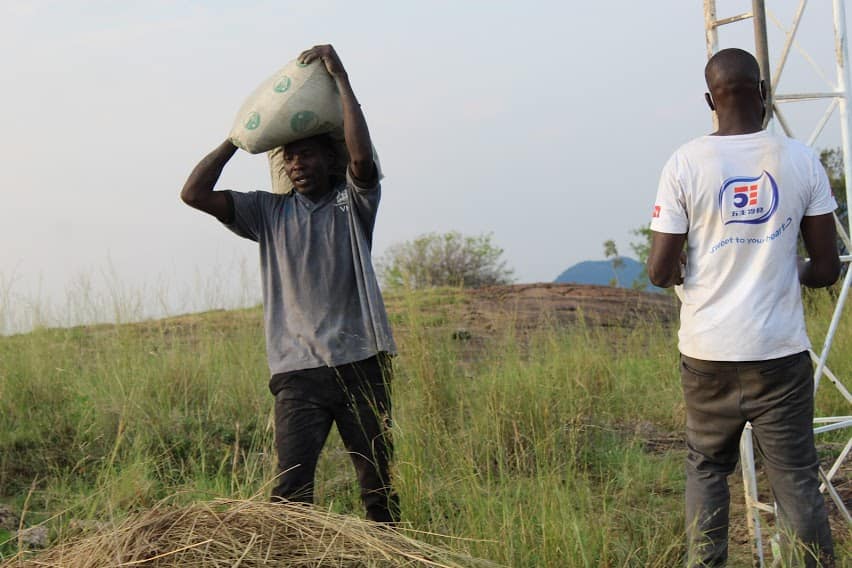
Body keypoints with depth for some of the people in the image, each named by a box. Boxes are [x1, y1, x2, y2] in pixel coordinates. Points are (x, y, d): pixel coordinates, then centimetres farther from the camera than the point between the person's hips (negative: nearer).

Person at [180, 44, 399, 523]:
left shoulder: (353, 202, 7)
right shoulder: (269, 211, 13)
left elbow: (363, 155, -15)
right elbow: (194, 193, 6)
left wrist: (341, 78, -10)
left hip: (362, 362, -1)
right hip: (299, 370, 1)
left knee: (380, 483, 2)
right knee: (291, 487, -13)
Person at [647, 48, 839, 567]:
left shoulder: (685, 163, -6)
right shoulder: (800, 160, -2)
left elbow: (660, 271, -6)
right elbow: (827, 269, 1)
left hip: (708, 351, 0)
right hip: (781, 350, 0)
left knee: (707, 468, 17)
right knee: (797, 479, 6)